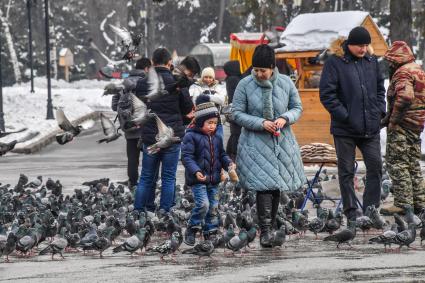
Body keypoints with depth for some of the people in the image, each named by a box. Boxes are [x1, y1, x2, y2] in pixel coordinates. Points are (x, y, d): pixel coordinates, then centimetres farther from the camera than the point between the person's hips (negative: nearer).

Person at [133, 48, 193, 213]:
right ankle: (164, 212, 6)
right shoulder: (177, 83, -11)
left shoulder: (142, 84, -2)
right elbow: (188, 108, -1)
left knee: (146, 177, 11)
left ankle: (138, 211, 10)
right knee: (168, 177, 6)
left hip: (149, 137, 2)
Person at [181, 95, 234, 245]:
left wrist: (228, 163, -4)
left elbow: (221, 154, 19)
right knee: (203, 204, -18)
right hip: (198, 179, -7)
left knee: (214, 207, 8)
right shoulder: (191, 136, -9)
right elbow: (186, 156, -14)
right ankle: (191, 230, -1)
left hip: (214, 179, 7)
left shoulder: (217, 138, 11)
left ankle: (210, 233, 18)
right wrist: (196, 171, -27)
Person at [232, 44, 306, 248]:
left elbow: (297, 108, 10)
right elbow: (237, 114, -5)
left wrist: (285, 118, -13)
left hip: (282, 143, 3)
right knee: (264, 186, -14)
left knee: (276, 187, 9)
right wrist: (261, 123, -17)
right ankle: (265, 230, -15)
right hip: (256, 145, -3)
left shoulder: (286, 83, 0)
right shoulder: (245, 85, -6)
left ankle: (270, 225, 22)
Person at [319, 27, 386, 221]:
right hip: (345, 129, -4)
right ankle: (350, 211, 12)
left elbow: (380, 88, 20)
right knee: (346, 171, 4)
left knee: (375, 166, 3)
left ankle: (371, 208, 12)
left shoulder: (371, 61, 8)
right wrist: (345, 116, -15)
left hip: (370, 127, 4)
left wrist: (380, 110, 6)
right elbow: (326, 94, -11)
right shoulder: (335, 62, -8)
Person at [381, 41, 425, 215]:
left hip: (402, 124, -10)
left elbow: (405, 97, -31)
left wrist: (393, 120, -21)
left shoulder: (403, 72, -15)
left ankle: (403, 203, -9)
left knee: (397, 163, -7)